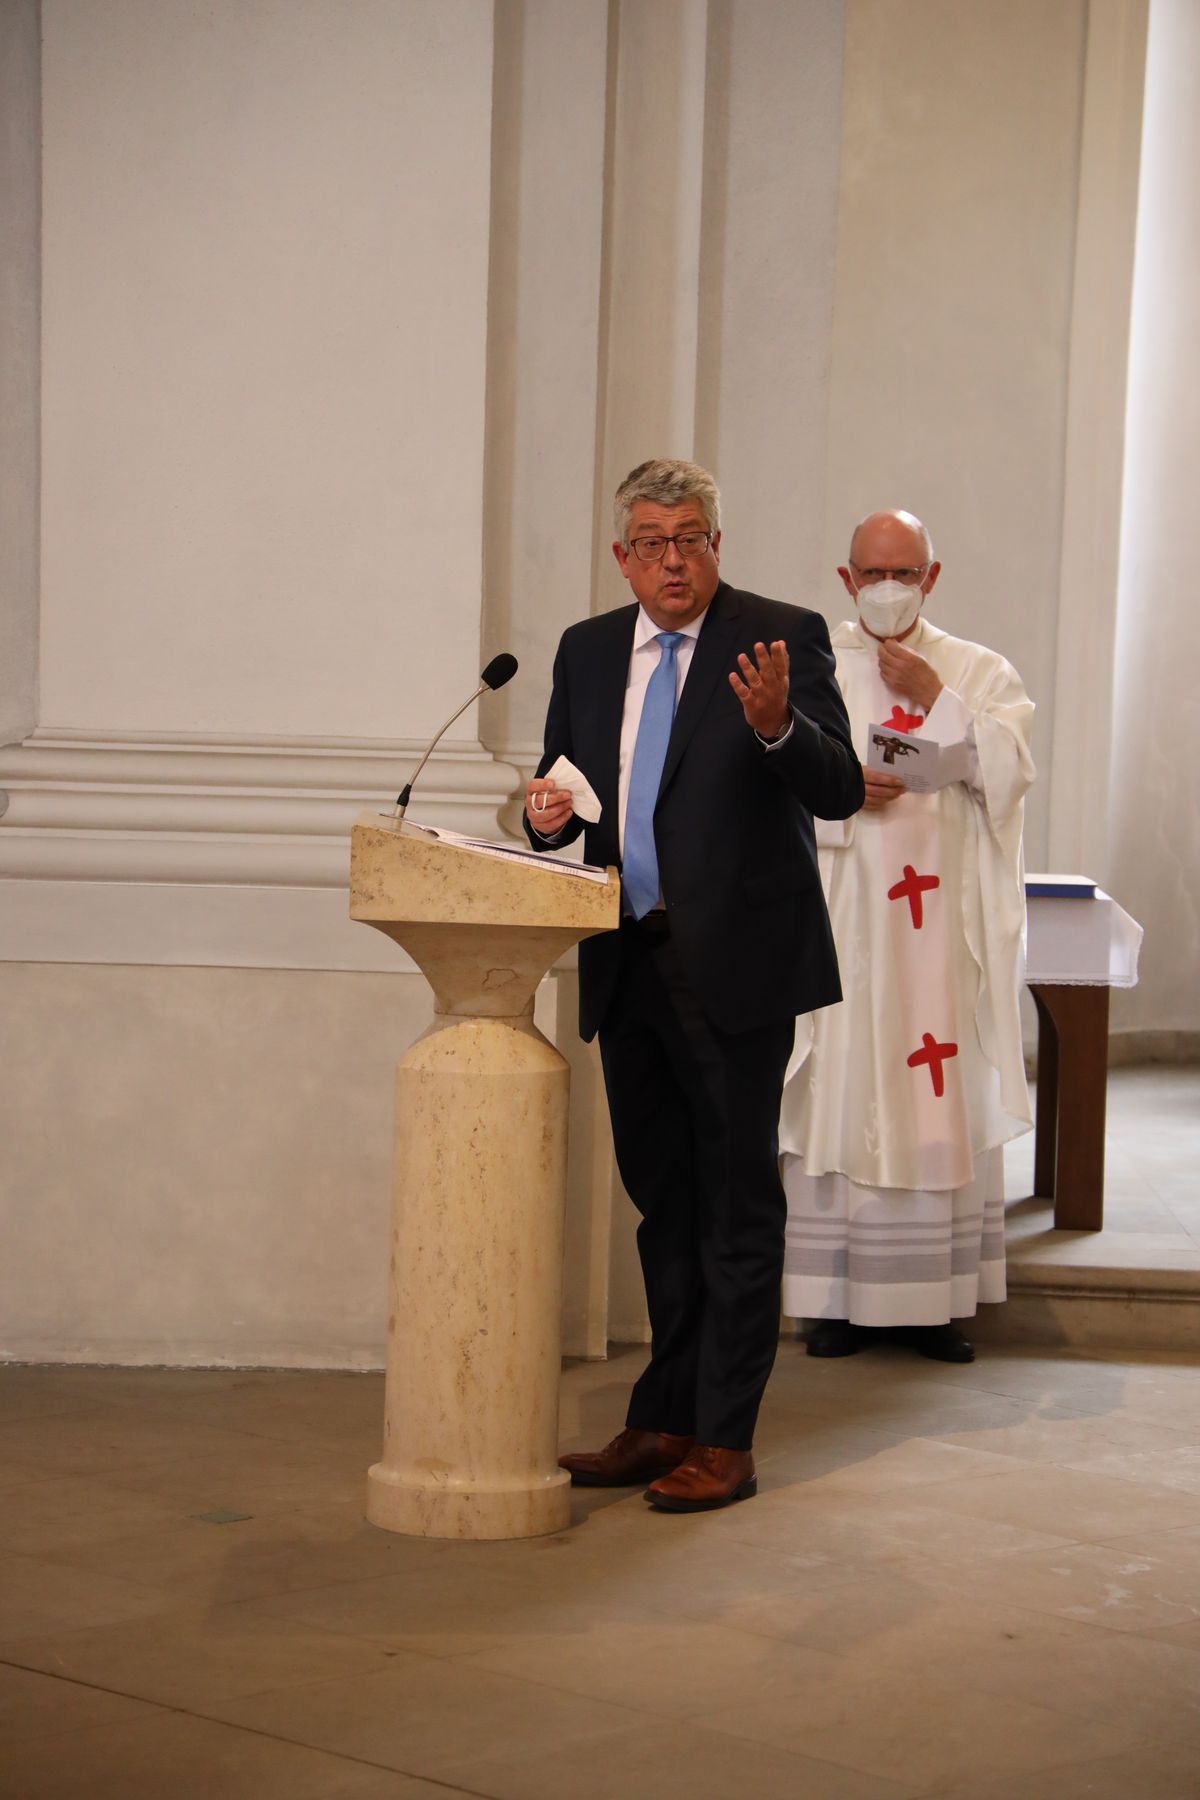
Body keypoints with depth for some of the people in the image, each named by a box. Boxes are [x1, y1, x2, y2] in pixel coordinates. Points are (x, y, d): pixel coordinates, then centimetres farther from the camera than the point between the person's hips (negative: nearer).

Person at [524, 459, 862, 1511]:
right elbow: (564, 787, 19)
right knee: (661, 1199, 15)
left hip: (735, 960, -6)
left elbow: (842, 789, -14)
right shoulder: (588, 652, 11)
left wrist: (775, 725, -33)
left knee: (737, 1204, -1)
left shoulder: (782, 638, -6)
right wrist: (548, 811, -5)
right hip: (628, 964, 6)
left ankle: (725, 1442, 4)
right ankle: (666, 1419, 26)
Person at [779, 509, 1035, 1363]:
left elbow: (1008, 775, -2)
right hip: (837, 921, -1)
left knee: (945, 1097, -1)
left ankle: (934, 1298, 4)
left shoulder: (981, 674, 11)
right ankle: (838, 1297, 1)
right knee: (840, 1092, -4)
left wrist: (935, 700, -9)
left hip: (943, 923, 1)